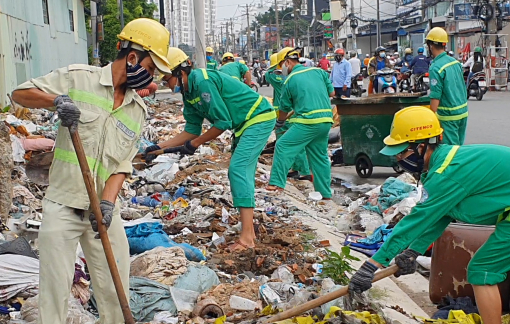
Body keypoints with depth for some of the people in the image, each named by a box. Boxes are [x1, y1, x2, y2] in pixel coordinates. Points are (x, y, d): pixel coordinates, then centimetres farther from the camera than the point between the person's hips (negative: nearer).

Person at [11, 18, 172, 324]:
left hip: (104, 209, 4)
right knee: (55, 290, 1)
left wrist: (107, 202, -14)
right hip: (62, 206, -3)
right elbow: (20, 93, -2)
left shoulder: (138, 111, 7)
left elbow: (122, 164, 2)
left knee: (116, 291, 6)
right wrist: (56, 100, -21)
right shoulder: (78, 78, -4)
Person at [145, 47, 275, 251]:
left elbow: (223, 122, -23)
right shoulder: (189, 92, 6)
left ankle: (246, 237, -19)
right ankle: (249, 231, 19)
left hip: (259, 118, -10)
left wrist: (194, 144, -14)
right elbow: (192, 129, 10)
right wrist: (160, 147, 4)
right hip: (246, 124, 10)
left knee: (238, 170, -17)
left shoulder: (203, 82, -24)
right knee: (242, 173, 12)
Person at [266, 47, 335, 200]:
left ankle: (277, 183, -5)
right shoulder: (318, 71, 11)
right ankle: (325, 193, 20)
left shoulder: (289, 80, -1)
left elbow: (284, 108, 8)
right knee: (320, 156, 16)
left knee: (283, 146, 1)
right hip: (326, 120, 6)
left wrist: (279, 123, 25)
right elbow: (332, 92, 16)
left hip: (308, 121, -6)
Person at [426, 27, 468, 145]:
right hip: (463, 112, 8)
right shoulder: (455, 62, 6)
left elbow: (435, 97, -18)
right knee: (459, 146, 17)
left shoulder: (435, 68, -17)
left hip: (448, 115, -8)